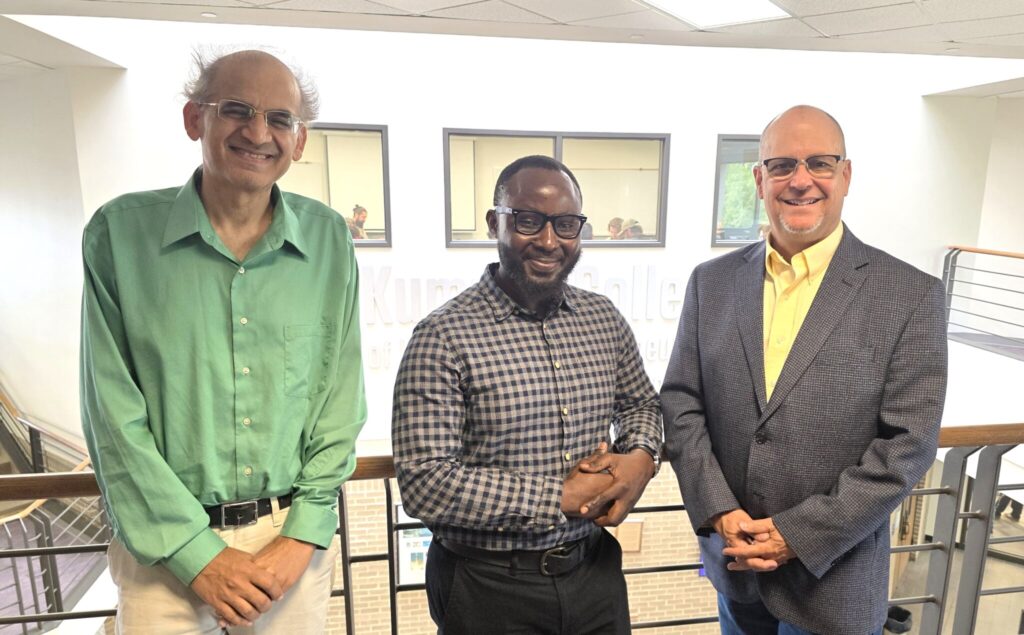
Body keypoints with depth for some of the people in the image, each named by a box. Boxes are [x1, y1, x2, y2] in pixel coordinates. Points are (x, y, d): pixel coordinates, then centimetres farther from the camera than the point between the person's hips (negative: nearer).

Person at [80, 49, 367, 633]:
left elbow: (342, 400, -2)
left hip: (296, 538, 2)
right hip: (163, 547, -1)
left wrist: (303, 535, -8)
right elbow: (115, 416, -8)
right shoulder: (121, 232, -7)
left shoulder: (330, 239, -3)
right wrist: (197, 553, -11)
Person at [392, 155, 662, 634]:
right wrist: (563, 497, -20)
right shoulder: (444, 337, -18)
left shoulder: (604, 319, -1)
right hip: (489, 586, -4)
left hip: (595, 571, 5)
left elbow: (641, 403, 14)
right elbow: (423, 485, -21)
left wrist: (641, 458, -8)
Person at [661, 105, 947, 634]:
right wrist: (720, 513, -12)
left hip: (833, 577, -2)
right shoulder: (712, 282, -3)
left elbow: (907, 444, -12)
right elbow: (680, 405, -3)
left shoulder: (911, 295, -10)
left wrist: (800, 535, -15)